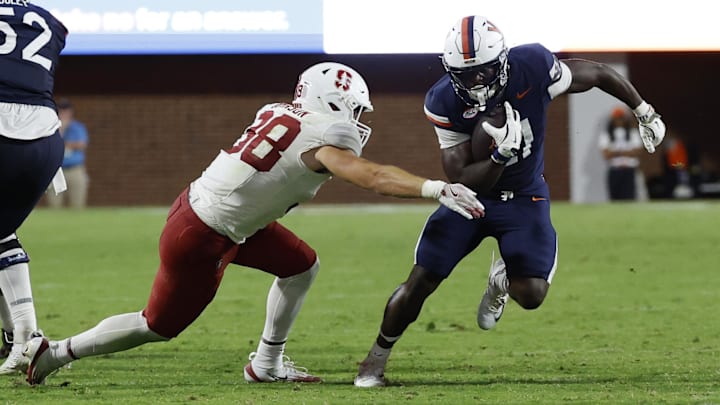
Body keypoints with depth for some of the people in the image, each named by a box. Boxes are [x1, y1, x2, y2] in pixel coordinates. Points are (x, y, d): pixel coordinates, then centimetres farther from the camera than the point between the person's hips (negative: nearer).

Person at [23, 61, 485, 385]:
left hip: (199, 204, 9)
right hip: (199, 241, -9)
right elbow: (373, 177, -34)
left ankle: (266, 364, 21)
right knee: (160, 325, 10)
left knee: (302, 266, 13)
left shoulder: (279, 114, 1)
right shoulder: (322, 139, -21)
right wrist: (435, 188, -37)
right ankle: (57, 352, 20)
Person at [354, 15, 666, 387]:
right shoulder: (444, 103, -24)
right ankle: (376, 358, 20)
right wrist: (502, 155, -42)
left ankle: (502, 278, 24)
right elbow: (462, 180, -23)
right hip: (472, 198, 0)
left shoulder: (533, 68, -26)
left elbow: (597, 74, -7)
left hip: (524, 200, 0)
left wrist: (645, 113, 4)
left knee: (531, 295, -15)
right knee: (419, 284, -4)